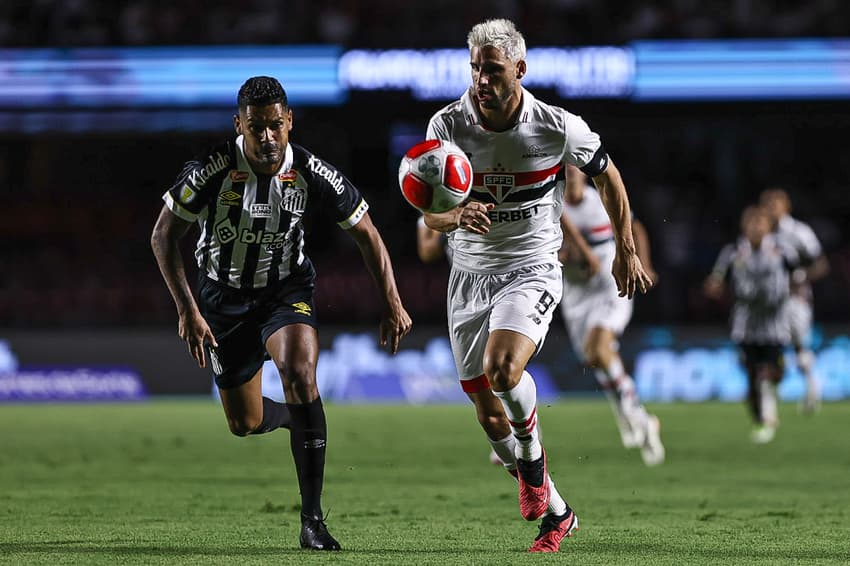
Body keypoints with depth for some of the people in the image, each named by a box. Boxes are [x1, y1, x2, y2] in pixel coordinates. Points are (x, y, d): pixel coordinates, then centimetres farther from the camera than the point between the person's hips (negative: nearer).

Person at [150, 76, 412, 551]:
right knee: (244, 423, 5)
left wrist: (393, 306, -8)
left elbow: (366, 234, -6)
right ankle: (293, 417, 45)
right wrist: (188, 311, -17)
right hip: (225, 296, 1)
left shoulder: (311, 173, -19)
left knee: (301, 375, -30)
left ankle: (313, 518, -25)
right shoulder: (213, 170, -23)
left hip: (287, 289, -1)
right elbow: (165, 235, -11)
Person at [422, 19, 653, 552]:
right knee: (489, 413, 5)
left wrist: (626, 252, 12)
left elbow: (608, 176, 6)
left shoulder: (559, 127, -12)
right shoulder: (447, 125, -9)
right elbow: (430, 213, -8)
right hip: (470, 273, 3)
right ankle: (555, 512, 23)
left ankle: (533, 458, 0)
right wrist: (457, 215, -32)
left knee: (502, 368, -30)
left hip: (532, 270, -3)